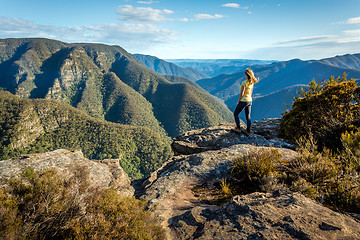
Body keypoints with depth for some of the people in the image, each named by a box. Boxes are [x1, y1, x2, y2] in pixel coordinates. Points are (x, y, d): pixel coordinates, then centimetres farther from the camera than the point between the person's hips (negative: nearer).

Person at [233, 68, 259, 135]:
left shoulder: (244, 83, -21)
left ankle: (238, 128, 10)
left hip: (243, 101, -7)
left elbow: (241, 94, -22)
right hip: (250, 100, 7)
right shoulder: (252, 82, 4)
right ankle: (248, 131, 16)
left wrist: (238, 101, -9)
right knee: (248, 116, 12)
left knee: (235, 114, 11)